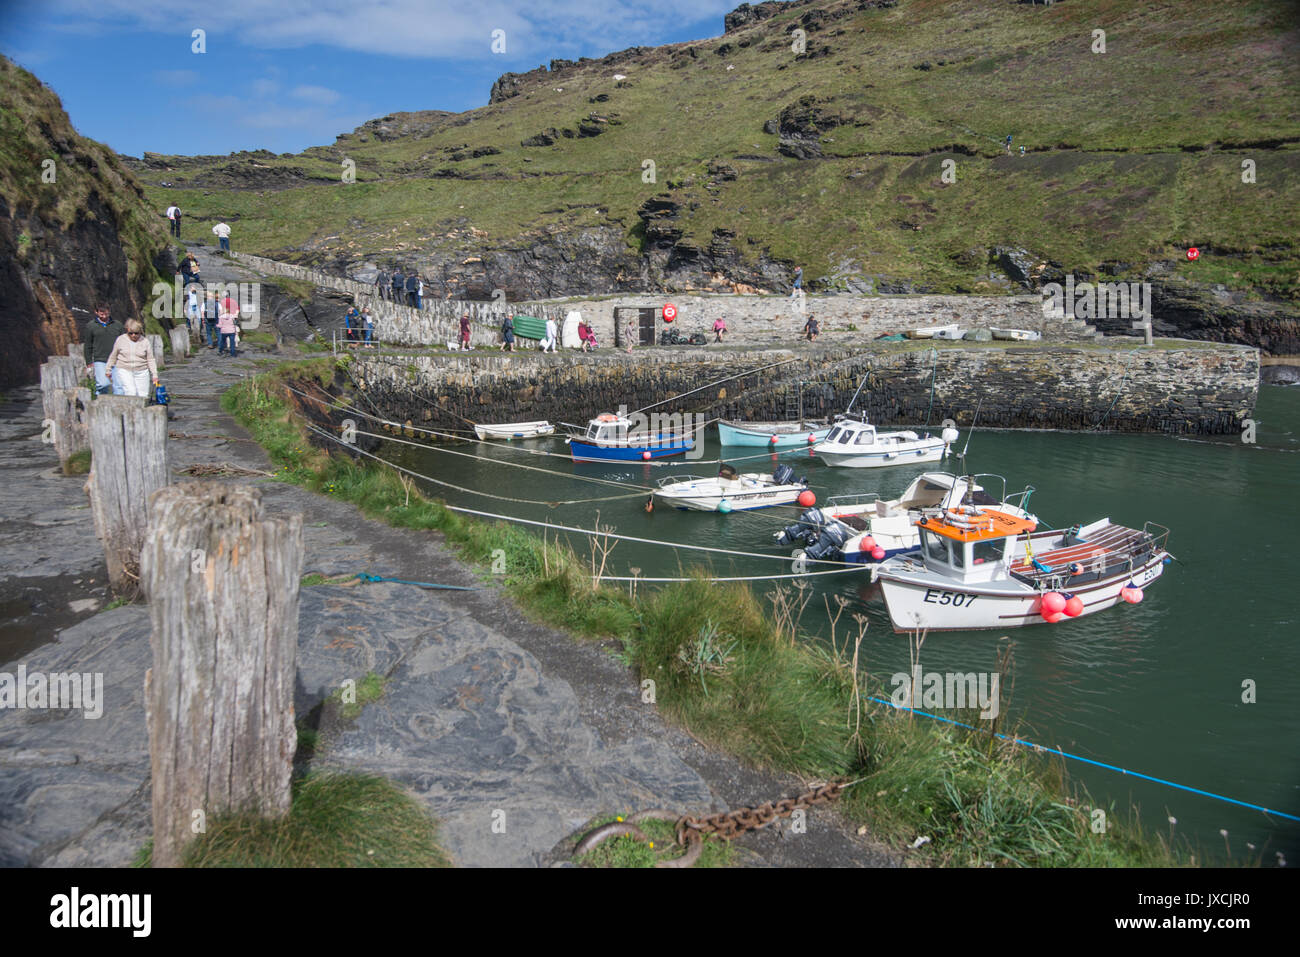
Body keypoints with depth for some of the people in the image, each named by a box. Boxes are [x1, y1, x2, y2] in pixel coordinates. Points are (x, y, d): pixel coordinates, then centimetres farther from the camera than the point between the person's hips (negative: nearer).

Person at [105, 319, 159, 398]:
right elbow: (113, 356, 13)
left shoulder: (145, 342, 3)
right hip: (124, 371, -1)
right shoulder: (121, 339, 3)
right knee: (131, 393, -19)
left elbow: (150, 360, 5)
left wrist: (154, 376, 0)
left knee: (143, 396, -2)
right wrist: (109, 370, 15)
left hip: (141, 372, 1)